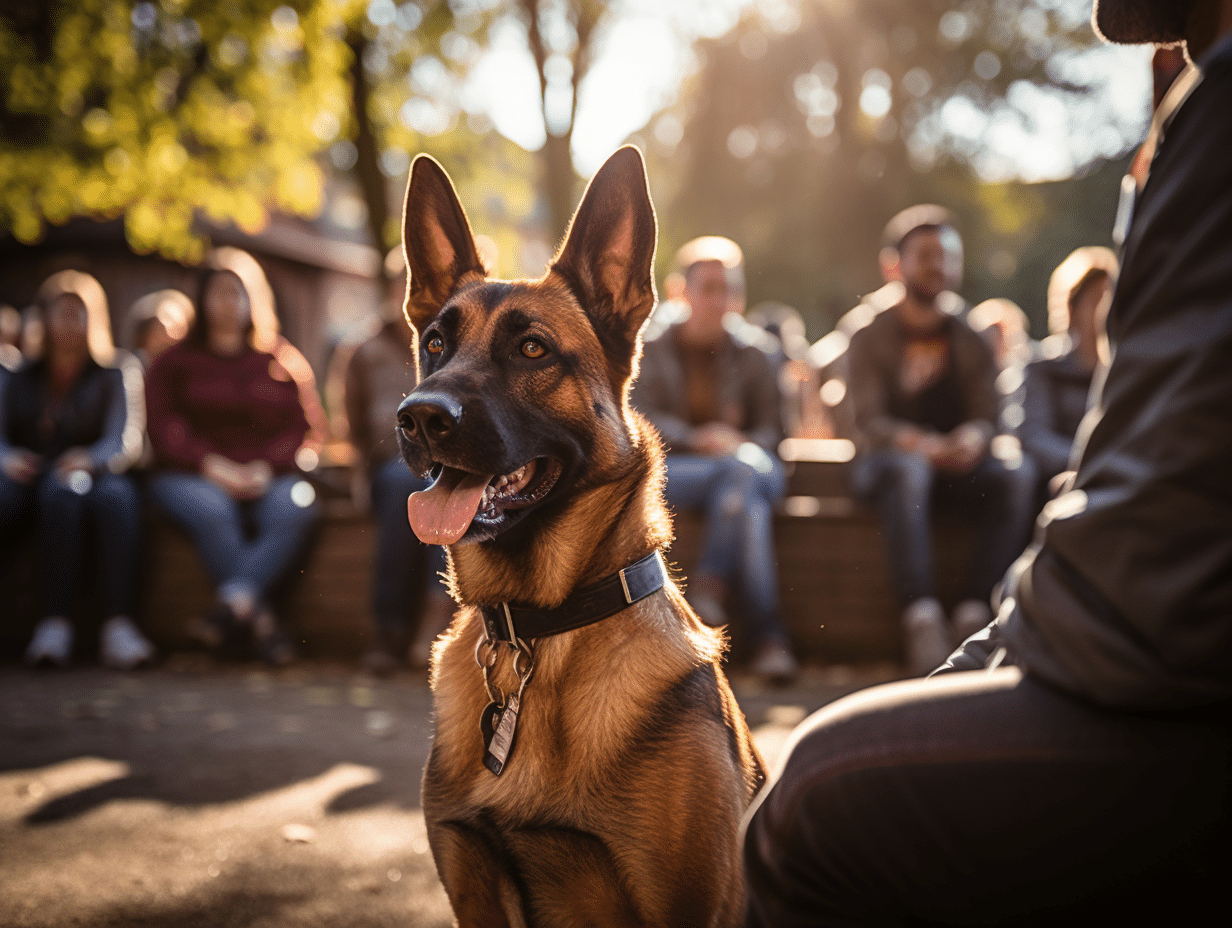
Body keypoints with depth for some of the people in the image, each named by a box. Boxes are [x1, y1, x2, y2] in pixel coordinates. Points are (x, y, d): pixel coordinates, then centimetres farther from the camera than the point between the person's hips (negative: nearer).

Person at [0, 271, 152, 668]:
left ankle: (118, 625, -48)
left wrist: (91, 460, -24)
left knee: (117, 494, -38)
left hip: (92, 476, 0)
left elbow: (126, 438, -1)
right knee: (62, 491, -38)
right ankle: (55, 624, -46)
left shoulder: (115, 374, 17)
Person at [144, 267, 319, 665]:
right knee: (213, 511, -37)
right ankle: (261, 620, -35)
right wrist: (213, 466, -16)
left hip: (264, 477, 2)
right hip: (190, 475, -2)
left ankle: (234, 603, -42)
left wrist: (265, 467, -12)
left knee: (297, 505, -33)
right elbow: (166, 429, 1)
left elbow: (295, 427, 9)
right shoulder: (174, 362, 15)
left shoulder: (272, 366, 20)